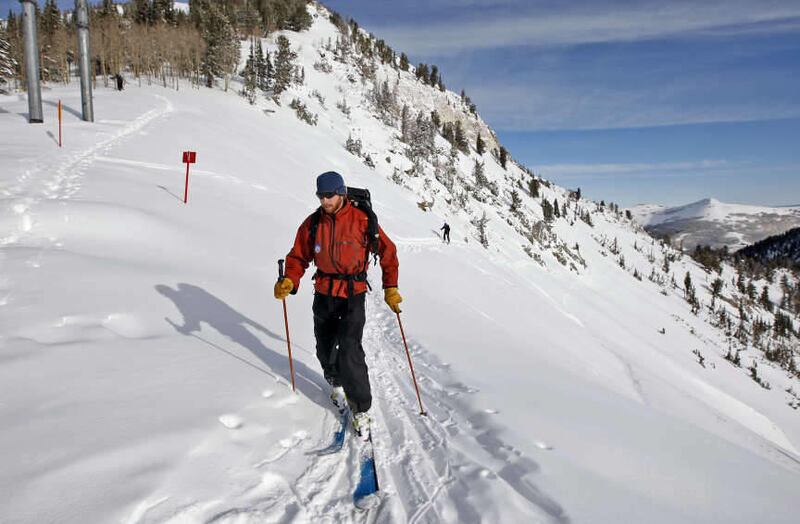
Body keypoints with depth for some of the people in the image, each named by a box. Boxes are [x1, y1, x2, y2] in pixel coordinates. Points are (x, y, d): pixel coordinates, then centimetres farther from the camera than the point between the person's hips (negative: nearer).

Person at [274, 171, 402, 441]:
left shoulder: (361, 220, -12)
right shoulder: (312, 223, -2)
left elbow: (388, 252, -2)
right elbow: (299, 257, 6)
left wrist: (390, 289, -4)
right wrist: (289, 281, -13)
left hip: (353, 294, -4)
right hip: (324, 294, 4)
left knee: (350, 351, -15)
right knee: (325, 348, 16)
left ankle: (361, 409, -2)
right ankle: (336, 383, 46)